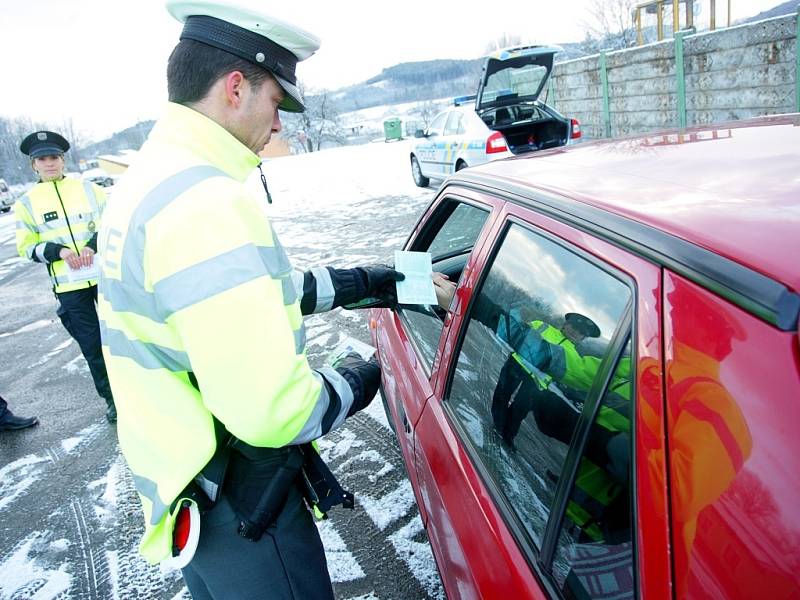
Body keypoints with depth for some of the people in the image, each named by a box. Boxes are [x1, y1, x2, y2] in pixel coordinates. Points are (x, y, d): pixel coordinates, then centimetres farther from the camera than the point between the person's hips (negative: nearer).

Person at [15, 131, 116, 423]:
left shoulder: (88, 188, 4)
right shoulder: (26, 203, 4)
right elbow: (27, 247, 5)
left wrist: (92, 245, -13)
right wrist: (59, 251, -14)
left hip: (105, 276, 0)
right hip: (69, 287, 0)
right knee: (91, 344, 4)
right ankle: (111, 397, 20)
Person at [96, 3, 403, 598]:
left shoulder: (149, 180, 5)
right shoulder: (207, 204, -29)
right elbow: (269, 409, -33)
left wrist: (358, 282, 14)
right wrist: (352, 385, -12)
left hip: (175, 475, 9)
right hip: (238, 510, -9)